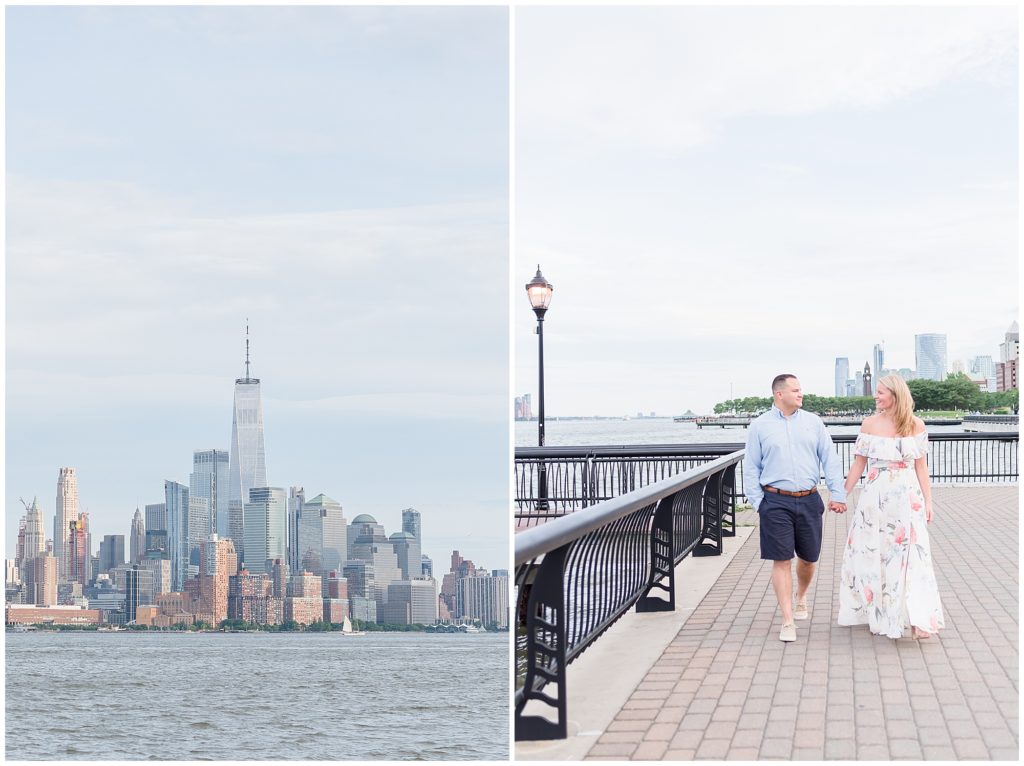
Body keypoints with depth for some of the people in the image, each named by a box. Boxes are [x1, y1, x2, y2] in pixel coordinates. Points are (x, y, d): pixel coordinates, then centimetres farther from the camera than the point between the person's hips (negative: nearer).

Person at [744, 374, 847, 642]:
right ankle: (788, 621, -2)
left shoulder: (812, 422, 8)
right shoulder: (760, 426, 2)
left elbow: (830, 459, 7)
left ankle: (801, 597, 41)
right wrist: (758, 502, -4)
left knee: (808, 557, 11)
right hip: (776, 502, -3)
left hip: (809, 500, 3)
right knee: (782, 561, -5)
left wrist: (837, 493, -1)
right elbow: (751, 469, 4)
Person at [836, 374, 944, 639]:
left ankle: (918, 620, -7)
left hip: (907, 498, -1)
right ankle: (878, 615, 19)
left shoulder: (915, 425, 0)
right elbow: (859, 464, 6)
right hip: (875, 496, 2)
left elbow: (921, 467, 4)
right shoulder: (870, 424, 2)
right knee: (872, 555, 5)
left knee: (909, 556, -7)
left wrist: (928, 502, 1)